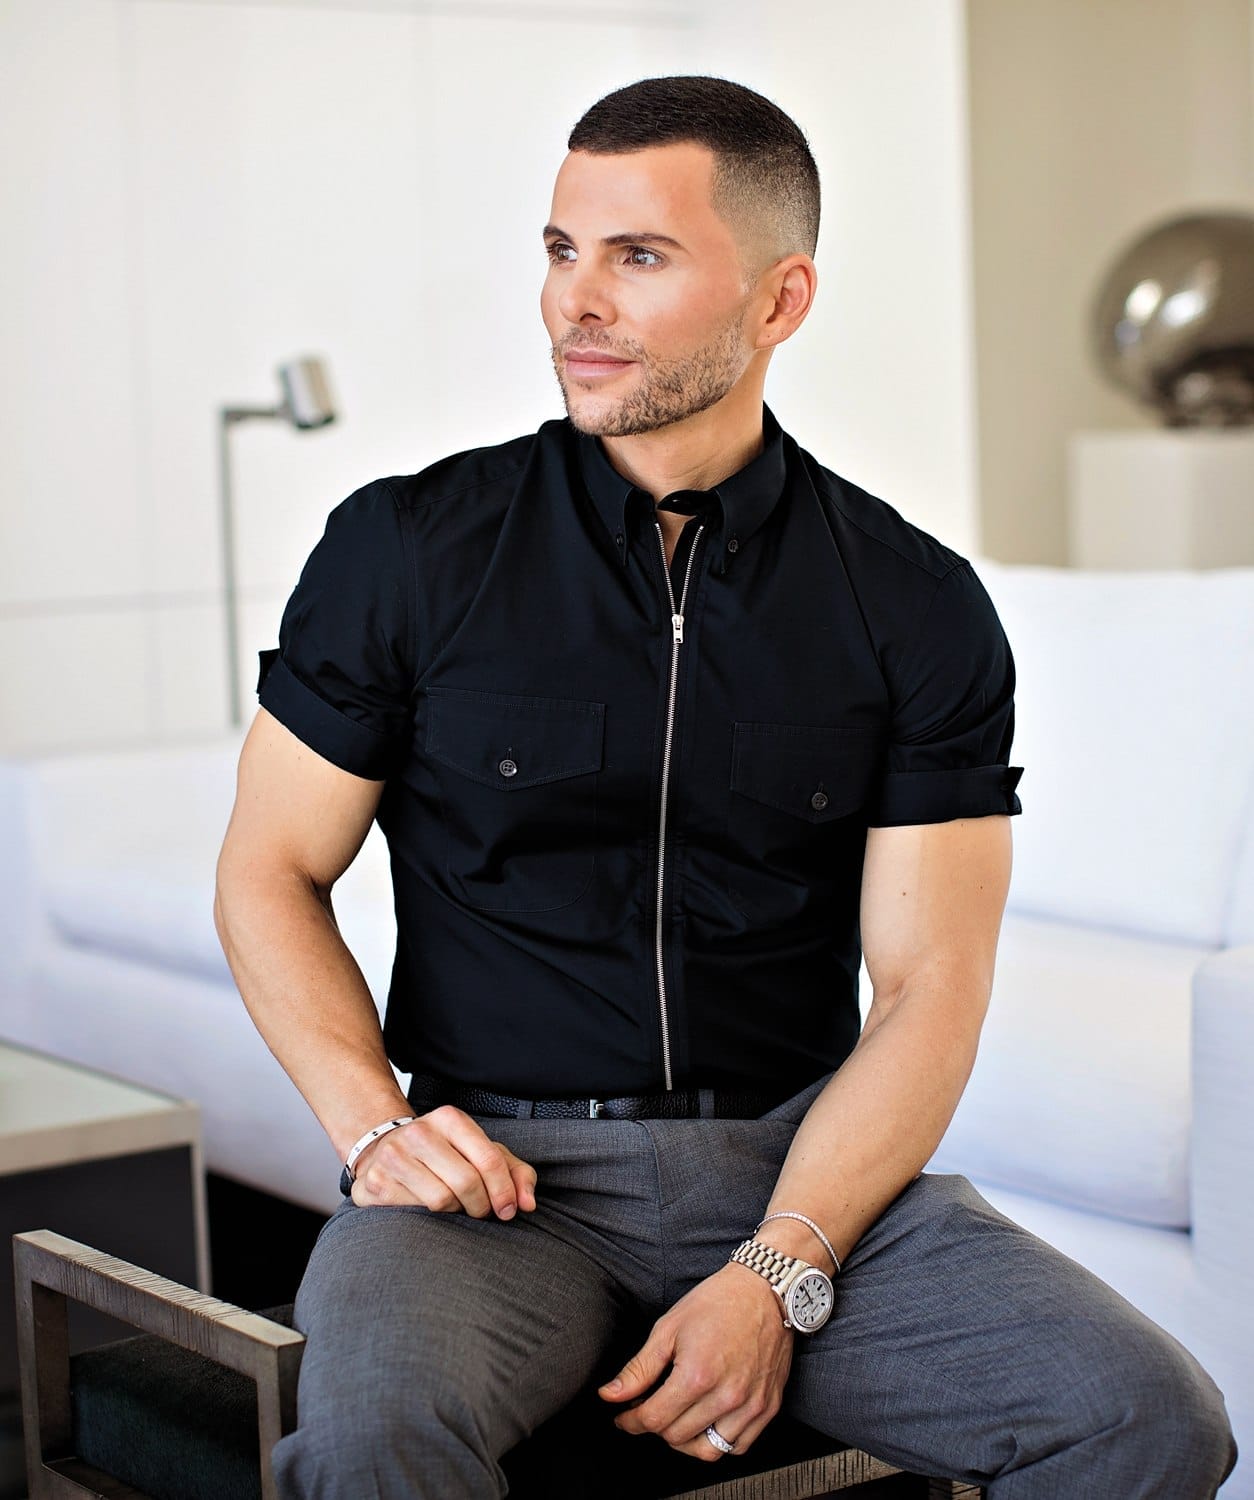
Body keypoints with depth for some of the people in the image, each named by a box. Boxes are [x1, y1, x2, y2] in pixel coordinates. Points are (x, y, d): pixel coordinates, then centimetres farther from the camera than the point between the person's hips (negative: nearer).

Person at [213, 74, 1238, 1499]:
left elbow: (929, 985, -1)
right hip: (506, 1169, -2)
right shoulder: (408, 549, 1)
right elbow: (268, 871, 7)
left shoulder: (919, 607, 3)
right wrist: (375, 1124, -10)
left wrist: (776, 1274, -14)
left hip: (808, 1167, 2)